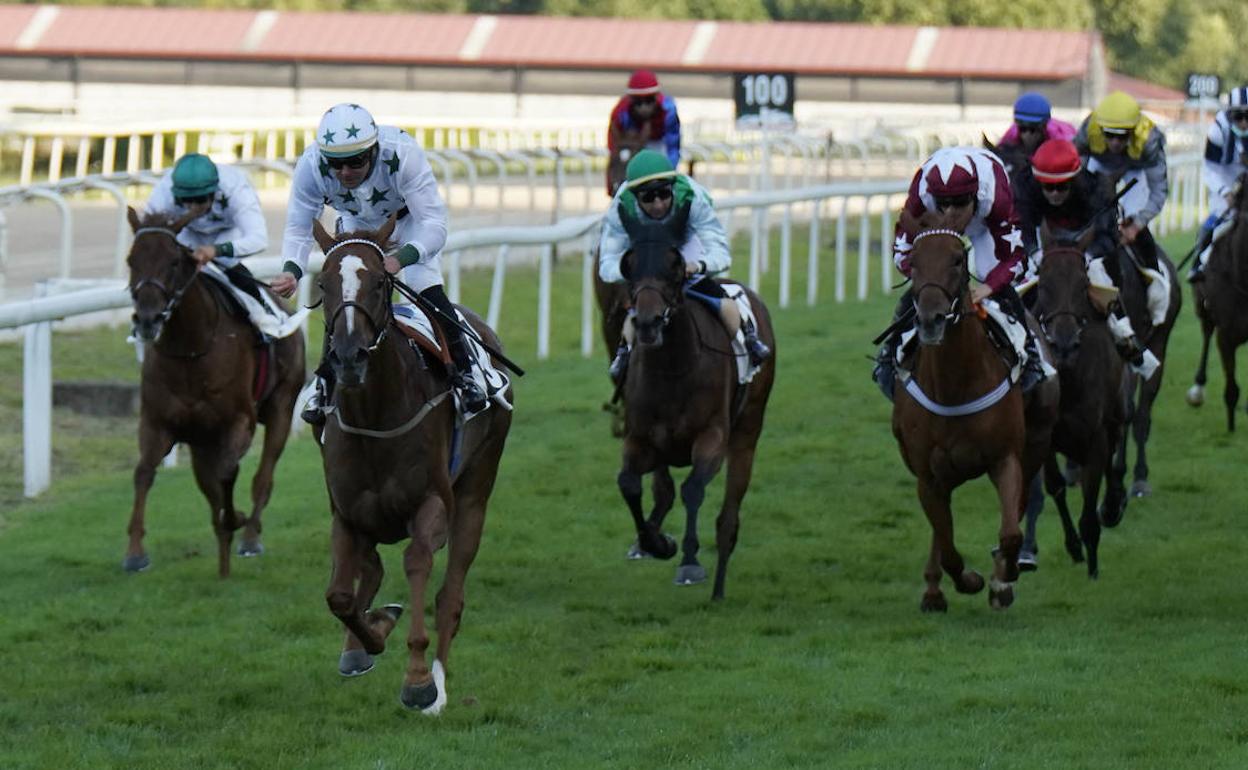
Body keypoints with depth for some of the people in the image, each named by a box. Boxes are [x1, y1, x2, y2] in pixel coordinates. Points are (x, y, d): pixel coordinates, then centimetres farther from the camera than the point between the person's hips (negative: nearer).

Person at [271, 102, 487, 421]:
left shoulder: (402, 153, -43)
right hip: (356, 225, 2)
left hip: (410, 219, -2)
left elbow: (434, 224, -42)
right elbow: (298, 230, -23)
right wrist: (292, 271, -45)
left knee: (429, 293, -16)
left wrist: (401, 258, -61)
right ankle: (326, 383, 11)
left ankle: (464, 373, 1)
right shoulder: (311, 167, -35)